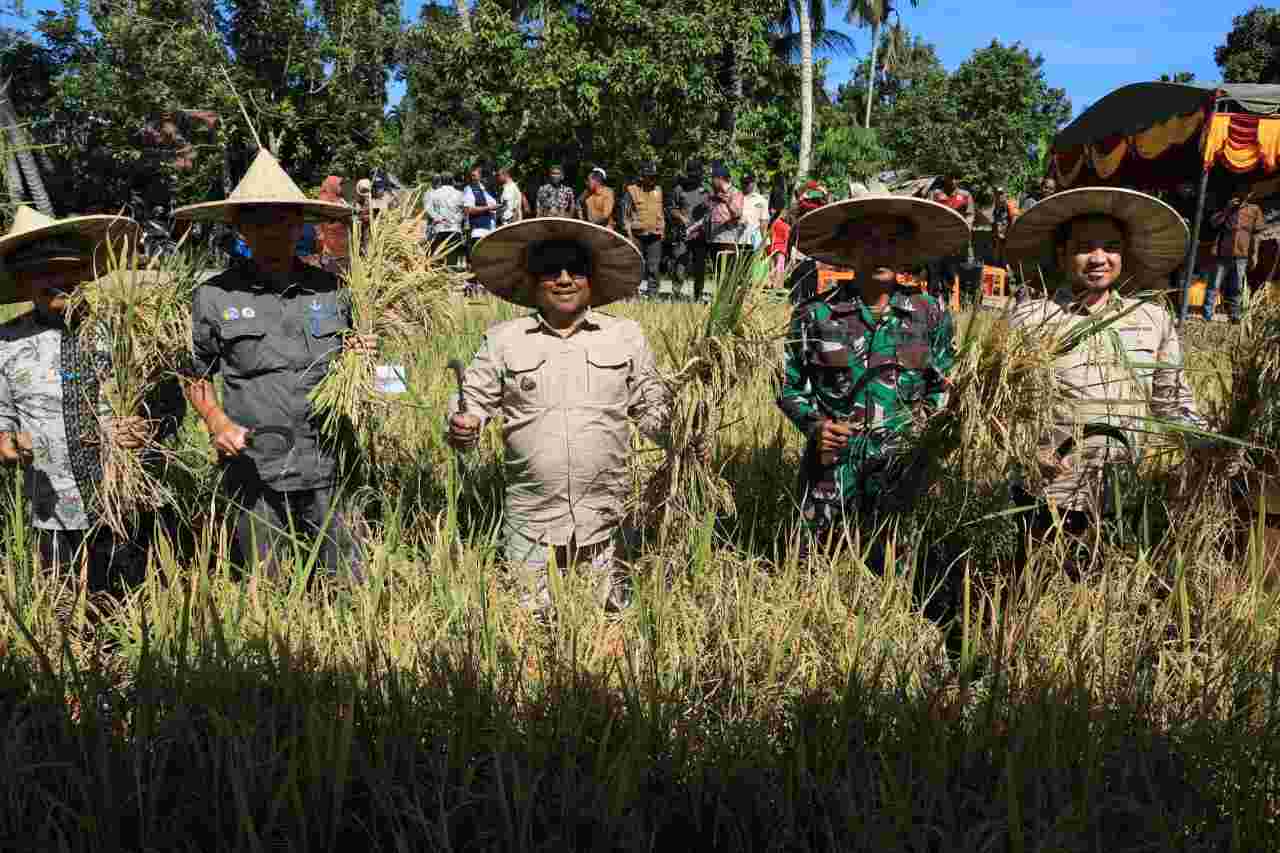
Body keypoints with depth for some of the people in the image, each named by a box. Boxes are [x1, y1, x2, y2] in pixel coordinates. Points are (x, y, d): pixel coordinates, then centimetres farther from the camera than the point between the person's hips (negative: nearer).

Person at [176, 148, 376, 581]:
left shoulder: (330, 289, 5)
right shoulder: (215, 297, -2)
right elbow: (196, 375, 9)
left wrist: (359, 355, -3)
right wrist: (217, 421, -8)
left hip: (324, 467, 2)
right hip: (253, 471, -1)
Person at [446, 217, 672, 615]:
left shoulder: (626, 336, 7)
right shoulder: (503, 340, 5)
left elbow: (651, 406, 10)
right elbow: (475, 401, 5)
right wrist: (463, 426, -15)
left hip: (604, 519, 1)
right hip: (530, 520, 0)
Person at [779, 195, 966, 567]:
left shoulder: (931, 315, 3)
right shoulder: (815, 315, -2)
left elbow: (943, 389, 12)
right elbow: (790, 388, 5)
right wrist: (814, 424, -11)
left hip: (903, 467, 1)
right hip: (832, 466, -1)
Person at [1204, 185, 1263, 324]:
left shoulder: (1255, 210, 9)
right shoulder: (1227, 208, 12)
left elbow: (1255, 234, 9)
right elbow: (1213, 222, 0)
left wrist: (1254, 254, 4)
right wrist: (1227, 209, -9)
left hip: (1241, 256, 0)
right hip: (1223, 253, 0)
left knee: (1236, 288, 3)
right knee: (1214, 285, -3)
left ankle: (1234, 316, 11)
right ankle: (1206, 316, -2)